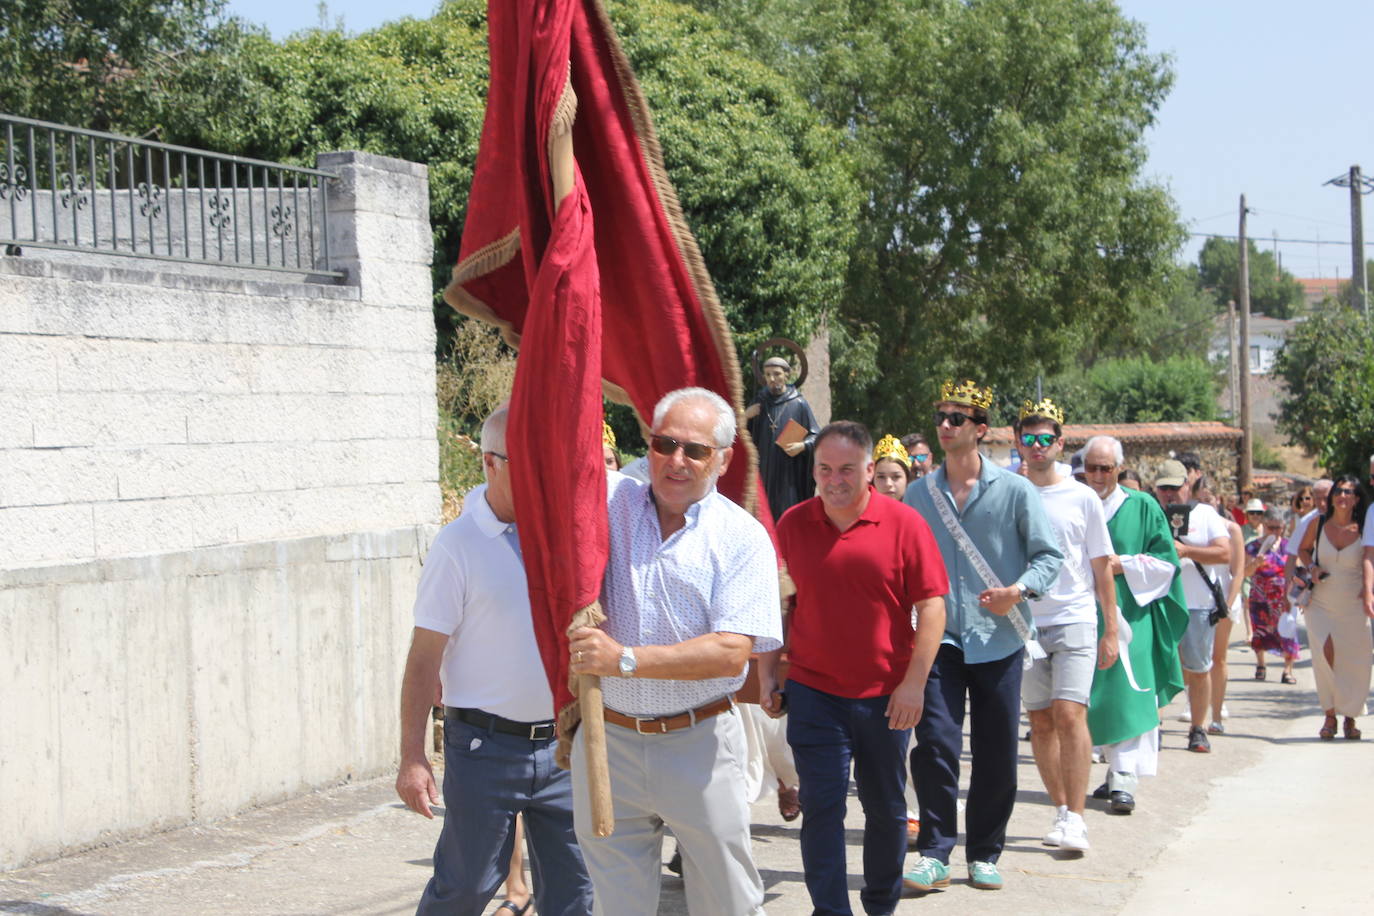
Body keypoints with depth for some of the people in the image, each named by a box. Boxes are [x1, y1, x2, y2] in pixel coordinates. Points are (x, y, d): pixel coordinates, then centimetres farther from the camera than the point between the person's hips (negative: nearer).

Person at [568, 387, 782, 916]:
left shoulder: (742, 538, -5)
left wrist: (625, 659, -21)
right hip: (608, 740, 2)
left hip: (699, 744, -2)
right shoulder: (610, 504, 4)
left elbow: (732, 651, -15)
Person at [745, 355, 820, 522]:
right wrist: (745, 416, -5)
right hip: (763, 470, 3)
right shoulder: (759, 402, 10)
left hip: (788, 473, -3)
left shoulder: (799, 404, -1)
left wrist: (802, 446, -18)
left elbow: (816, 436, 1)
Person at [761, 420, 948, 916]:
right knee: (821, 806, -4)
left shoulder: (904, 524, -6)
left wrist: (914, 683, -10)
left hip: (886, 695, 0)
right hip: (813, 690, 0)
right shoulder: (793, 523, 1)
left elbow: (931, 605, -6)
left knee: (886, 809, 13)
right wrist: (767, 671, 6)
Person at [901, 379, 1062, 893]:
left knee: (996, 754, 5)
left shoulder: (1013, 490, -1)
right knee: (935, 744, -10)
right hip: (940, 637, 1)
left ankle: (985, 854, 19)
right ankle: (935, 854, -1)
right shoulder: (918, 494, 8)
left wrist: (1018, 590, -16)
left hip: (998, 640, -1)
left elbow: (1048, 553, 0)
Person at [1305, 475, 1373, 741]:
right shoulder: (1318, 524, 0)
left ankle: (1350, 718, 19)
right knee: (1324, 653, -17)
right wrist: (1312, 567, -3)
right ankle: (1329, 716, -7)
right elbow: (1303, 549, 18)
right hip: (1321, 604, 0)